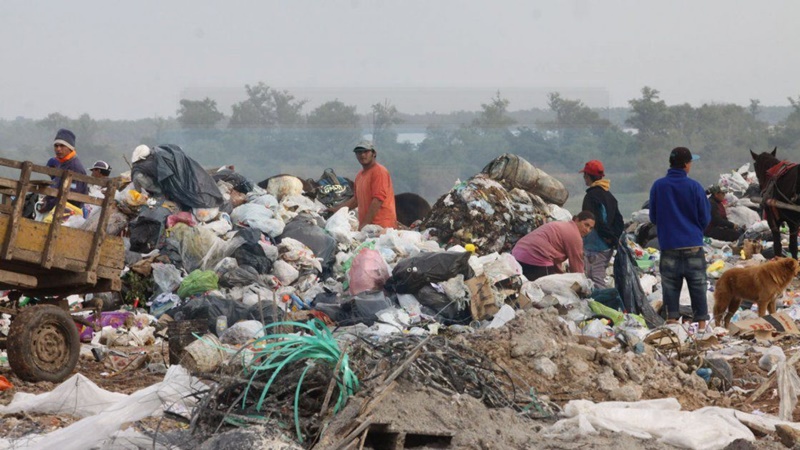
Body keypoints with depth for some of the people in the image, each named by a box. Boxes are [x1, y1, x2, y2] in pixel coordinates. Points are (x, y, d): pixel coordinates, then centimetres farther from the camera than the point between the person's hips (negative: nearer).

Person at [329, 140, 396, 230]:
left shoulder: (379, 171, -7)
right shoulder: (360, 175, 20)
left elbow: (378, 199, -16)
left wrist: (365, 223, -19)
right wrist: (337, 208, 23)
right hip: (365, 226, 8)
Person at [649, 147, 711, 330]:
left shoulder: (658, 186, -2)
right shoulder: (694, 187, -6)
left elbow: (653, 217, 6)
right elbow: (705, 219, 1)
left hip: (669, 247, 1)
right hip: (693, 246, -1)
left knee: (670, 288, 7)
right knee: (698, 288, 7)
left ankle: (672, 319, 3)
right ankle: (701, 323, 8)